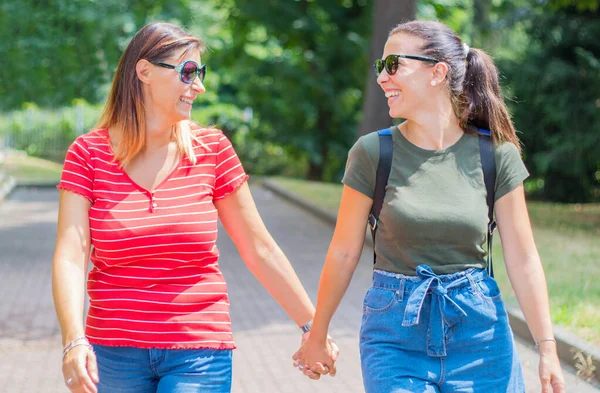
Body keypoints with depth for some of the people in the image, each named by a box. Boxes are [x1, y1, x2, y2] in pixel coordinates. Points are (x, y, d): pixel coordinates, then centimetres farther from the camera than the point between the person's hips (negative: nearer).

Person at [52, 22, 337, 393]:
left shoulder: (211, 148, 0)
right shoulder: (88, 153, -3)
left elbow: (259, 249, 5)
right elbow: (71, 255, -13)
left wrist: (311, 325, 7)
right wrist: (74, 340, -28)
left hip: (199, 353, 0)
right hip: (114, 351, 0)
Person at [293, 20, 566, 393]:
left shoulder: (495, 153, -3)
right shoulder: (372, 152, -4)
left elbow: (522, 260, 0)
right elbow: (344, 253, 3)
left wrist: (548, 350, -3)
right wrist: (317, 335, 9)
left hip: (480, 327, 1)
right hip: (395, 334, -1)